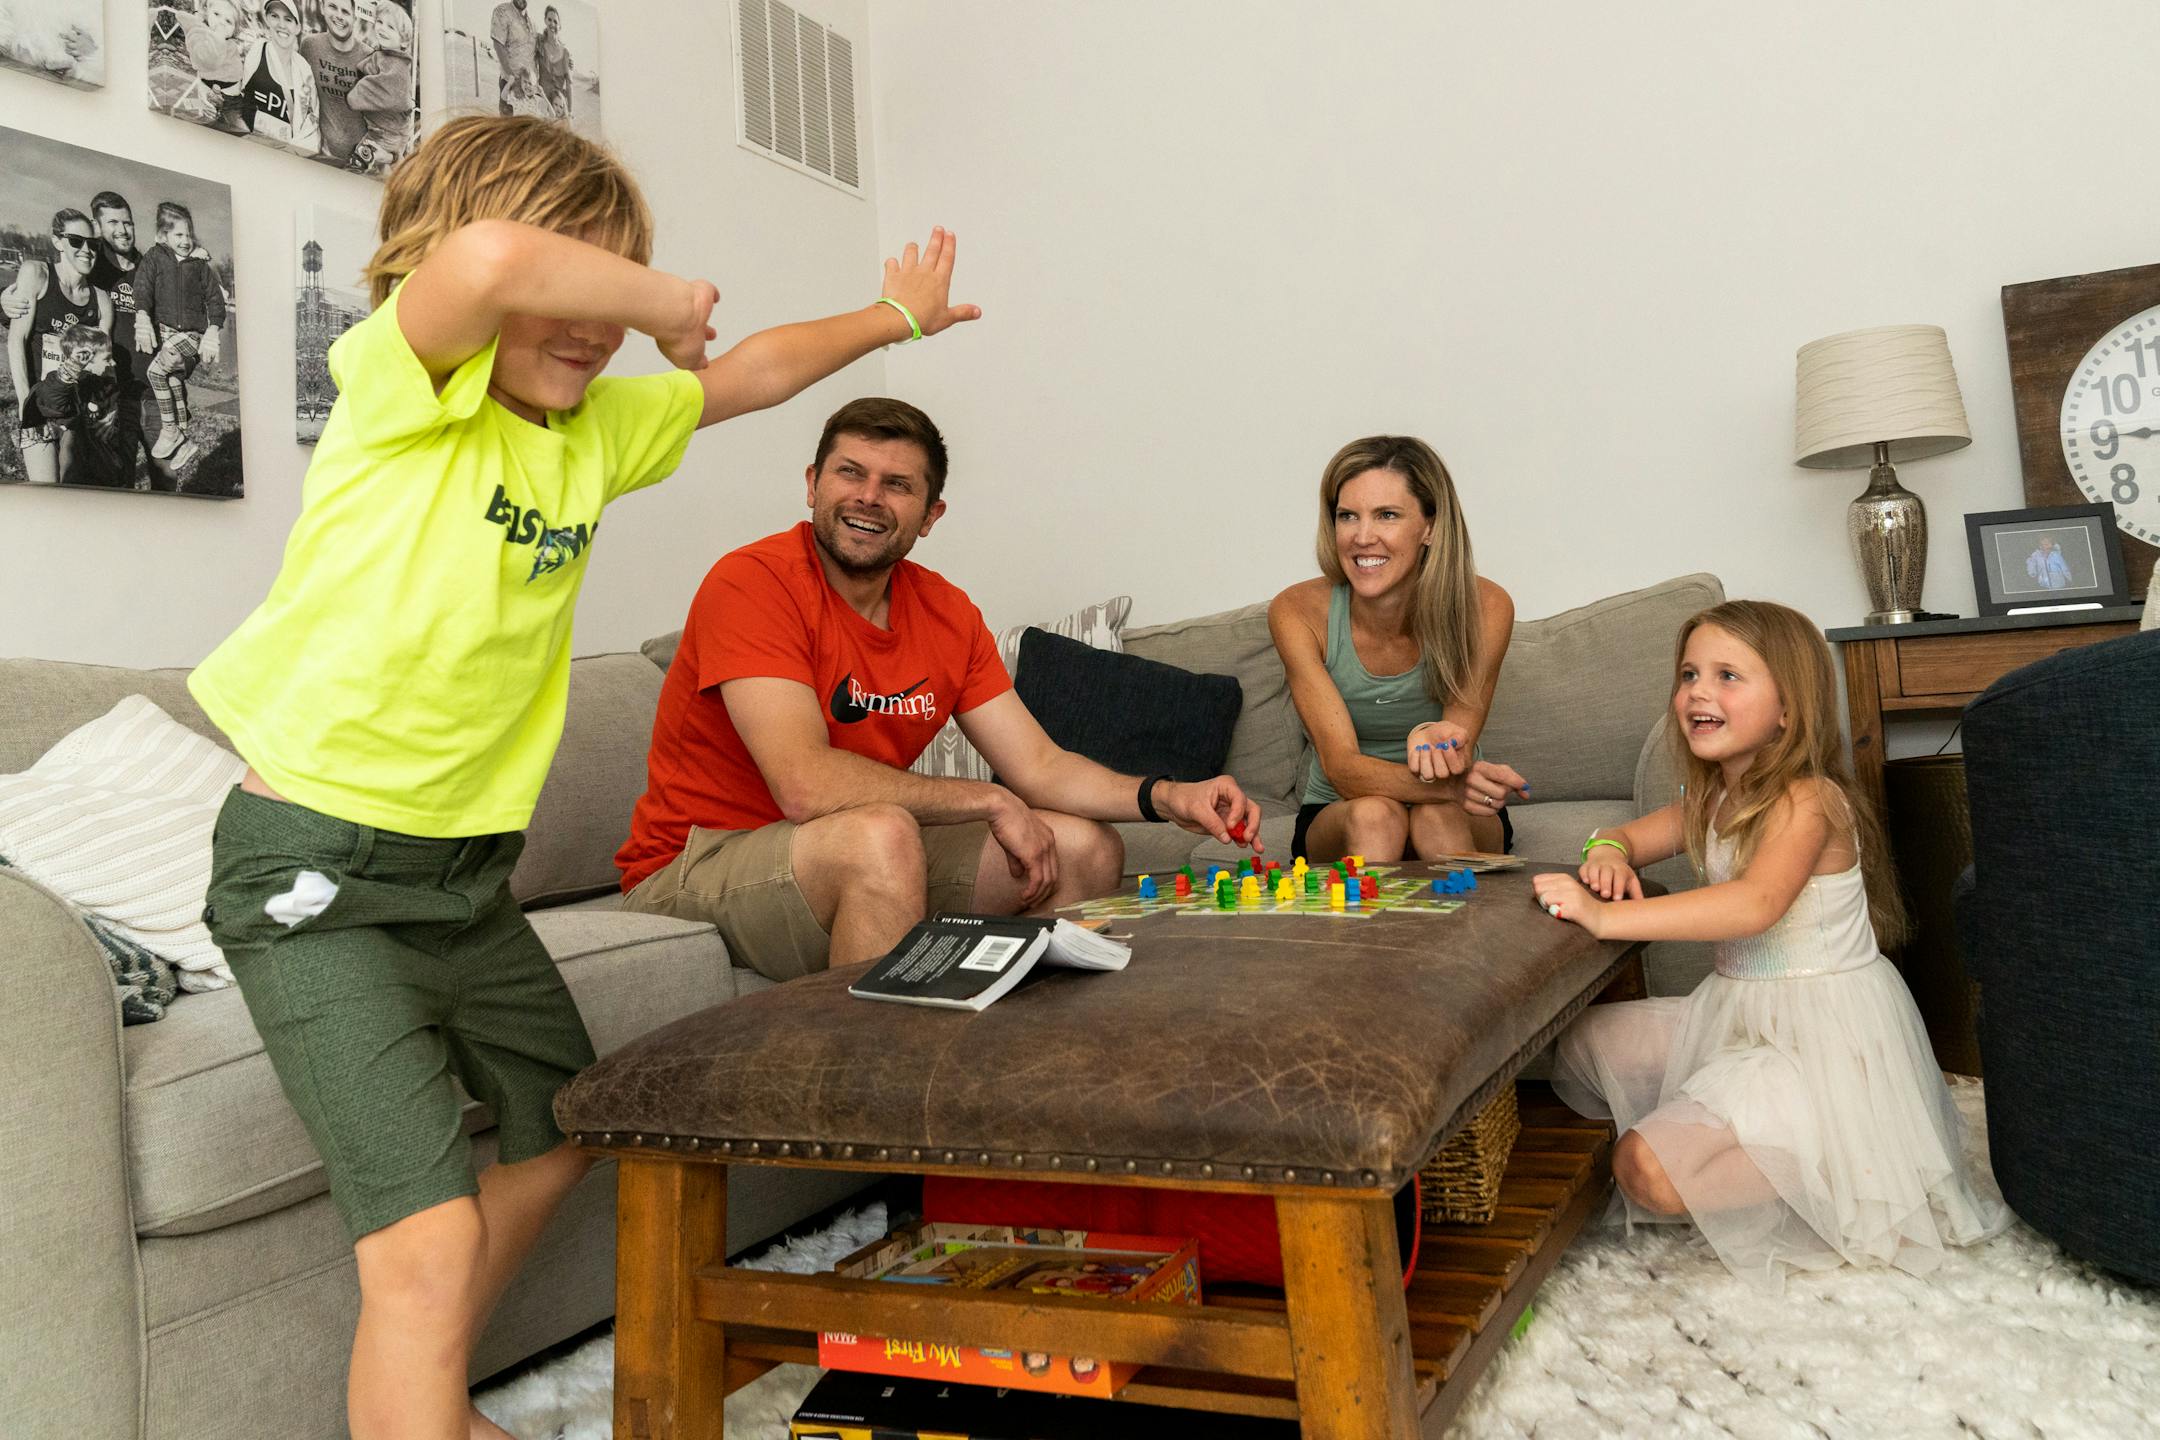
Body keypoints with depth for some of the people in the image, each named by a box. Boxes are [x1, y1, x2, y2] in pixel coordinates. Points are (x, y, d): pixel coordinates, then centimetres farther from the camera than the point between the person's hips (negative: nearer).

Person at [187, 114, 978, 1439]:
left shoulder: (599, 419, 7)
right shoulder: (407, 378, -14)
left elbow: (749, 376, 23)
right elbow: (490, 261, -37)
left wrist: (896, 313, 34)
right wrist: (673, 304, -19)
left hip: (469, 868, 8)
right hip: (319, 871, -8)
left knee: (565, 1135, 22)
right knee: (431, 1238, -16)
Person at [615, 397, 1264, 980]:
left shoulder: (947, 612, 3)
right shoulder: (753, 583, -19)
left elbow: (1038, 765, 3)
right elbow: (807, 784, -29)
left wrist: (1169, 797, -14)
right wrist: (992, 801, -21)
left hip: (857, 862, 7)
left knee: (1087, 849, 2)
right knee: (881, 832, -36)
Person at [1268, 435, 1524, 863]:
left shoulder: (1485, 607, -17)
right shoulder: (1298, 613, -18)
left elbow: (1458, 747, -16)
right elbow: (1342, 767, -24)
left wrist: (1435, 739, -43)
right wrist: (1446, 784, -45)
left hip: (1457, 822, 0)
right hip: (1337, 819, 0)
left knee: (1437, 816, -33)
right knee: (1374, 815, -33)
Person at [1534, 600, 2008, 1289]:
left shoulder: (1808, 801, -21)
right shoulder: (1711, 802, 7)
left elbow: (1755, 904, -39)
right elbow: (1627, 836, 17)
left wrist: (1606, 916, -45)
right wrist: (1607, 854, -11)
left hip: (1822, 1029, -9)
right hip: (1737, 1012, 9)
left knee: (1651, 1172, -20)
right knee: (1575, 1047, 5)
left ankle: (1828, 1176, 1)